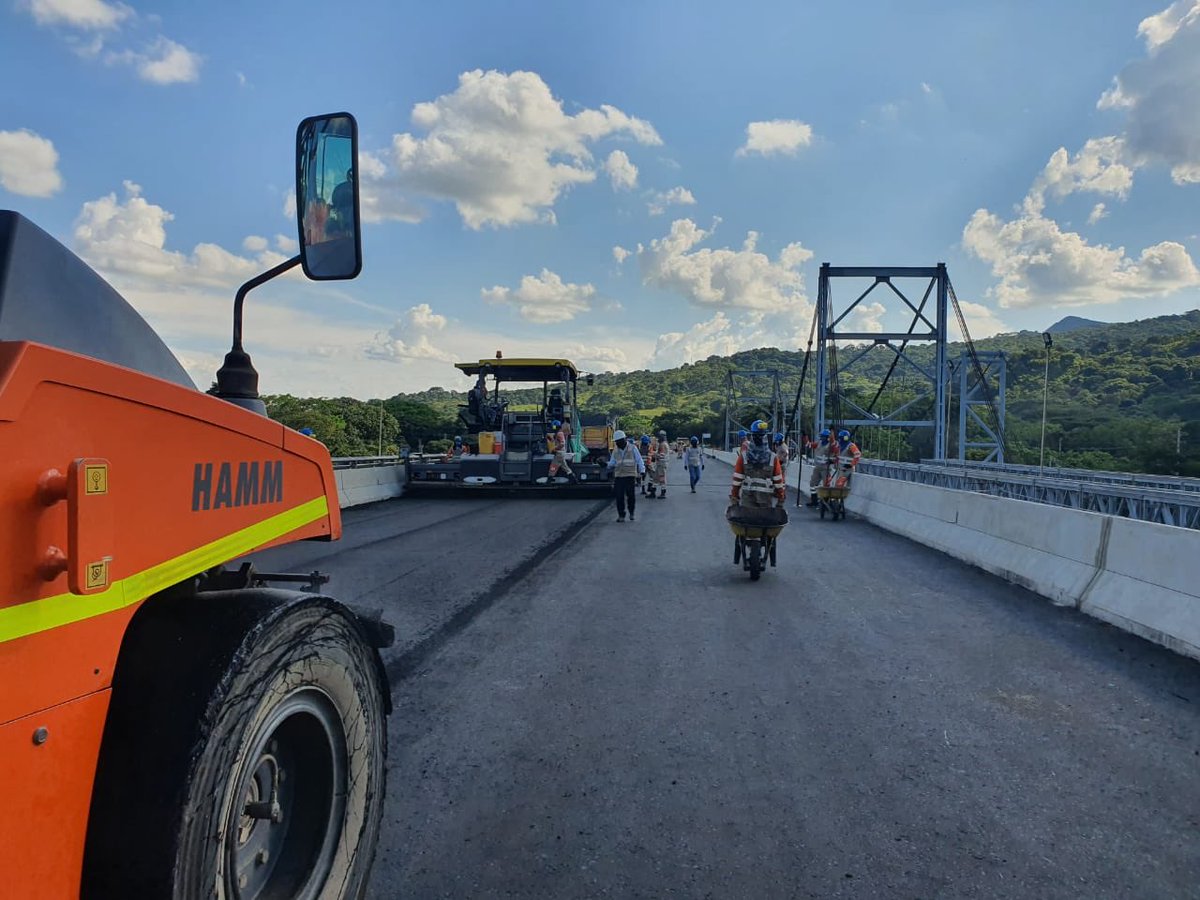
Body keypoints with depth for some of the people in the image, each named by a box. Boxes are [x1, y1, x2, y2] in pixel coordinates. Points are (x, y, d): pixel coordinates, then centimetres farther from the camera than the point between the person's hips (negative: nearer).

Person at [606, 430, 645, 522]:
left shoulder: (632, 448, 0)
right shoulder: (615, 450, 11)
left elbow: (639, 460, -1)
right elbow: (612, 462, 11)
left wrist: (642, 470, -14)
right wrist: (609, 466, -11)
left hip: (630, 476, -3)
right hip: (618, 476, 3)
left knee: (631, 495, -1)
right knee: (619, 496, -3)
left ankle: (631, 513, 21)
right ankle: (621, 515, 7)